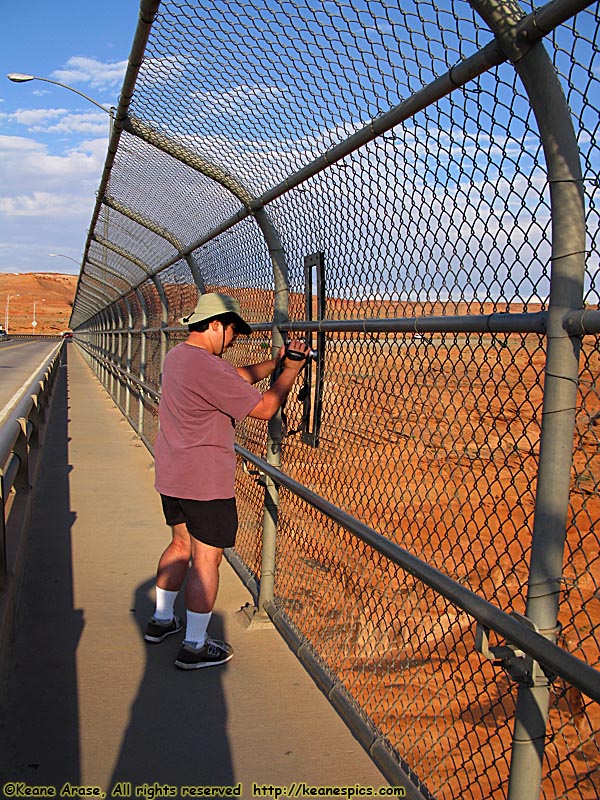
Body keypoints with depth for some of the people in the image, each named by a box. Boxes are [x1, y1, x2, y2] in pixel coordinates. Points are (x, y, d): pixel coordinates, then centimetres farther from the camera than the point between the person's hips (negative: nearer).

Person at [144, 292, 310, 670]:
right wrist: (290, 371, -5)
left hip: (172, 476, 10)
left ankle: (161, 620, 36)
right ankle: (195, 646, 9)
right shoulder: (209, 368, -22)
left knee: (182, 544, 23)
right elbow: (264, 408, -17)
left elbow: (237, 377, 14)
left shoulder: (177, 355, 9)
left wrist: (275, 363, 4)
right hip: (205, 482, -10)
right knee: (206, 560, 0)